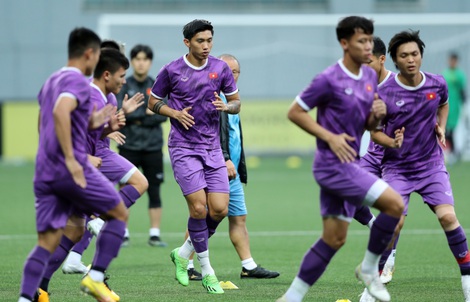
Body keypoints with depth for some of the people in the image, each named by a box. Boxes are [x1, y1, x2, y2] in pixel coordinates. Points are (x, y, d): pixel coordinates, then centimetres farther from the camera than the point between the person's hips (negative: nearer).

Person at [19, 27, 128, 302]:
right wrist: (70, 159, -26)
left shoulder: (50, 82, 21)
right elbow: (60, 112, -26)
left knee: (47, 242, 3)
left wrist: (90, 123, 27)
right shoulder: (78, 81, -8)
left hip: (45, 173, 8)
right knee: (119, 214, 10)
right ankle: (95, 277, 3)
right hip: (72, 171, -8)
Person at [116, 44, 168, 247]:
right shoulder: (123, 86, 1)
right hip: (128, 147, -2)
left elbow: (163, 115, -3)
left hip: (153, 147, 2)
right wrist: (144, 112, -13)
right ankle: (123, 234, 4)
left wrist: (139, 120, -13)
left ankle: (155, 234, 7)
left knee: (154, 191, 2)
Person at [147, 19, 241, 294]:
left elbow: (236, 102, 11)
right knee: (199, 207, -12)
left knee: (219, 209, -5)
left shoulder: (220, 68, 3)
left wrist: (226, 106, -13)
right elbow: (153, 102, 7)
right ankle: (207, 271, 2)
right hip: (183, 148, -4)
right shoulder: (172, 70, -4)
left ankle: (184, 254, 18)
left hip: (213, 148, 4)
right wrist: (176, 113, -11)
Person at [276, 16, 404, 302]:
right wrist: (330, 137, -16)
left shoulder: (370, 76, 10)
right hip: (333, 163, -8)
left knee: (334, 238, 9)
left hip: (349, 164, 8)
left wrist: (377, 115, -4)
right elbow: (295, 112, -9)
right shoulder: (329, 79, -14)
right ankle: (370, 267, 0)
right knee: (395, 203, -17)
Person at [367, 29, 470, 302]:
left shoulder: (437, 84, -3)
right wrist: (388, 141, -22)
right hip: (397, 168, -2)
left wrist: (441, 128, 4)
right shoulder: (384, 93, -13)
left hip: (431, 164, 2)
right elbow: (373, 129, -2)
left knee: (448, 217, -15)